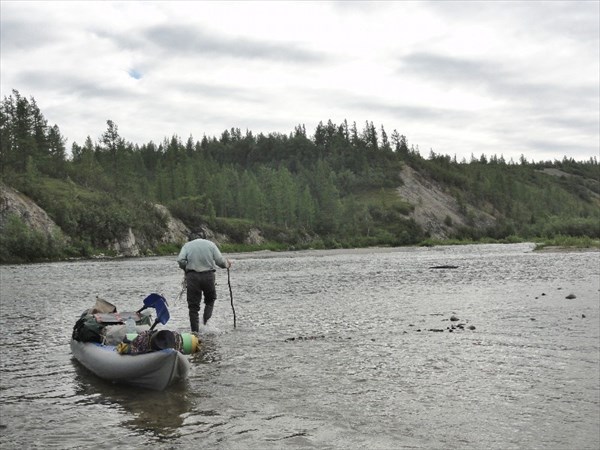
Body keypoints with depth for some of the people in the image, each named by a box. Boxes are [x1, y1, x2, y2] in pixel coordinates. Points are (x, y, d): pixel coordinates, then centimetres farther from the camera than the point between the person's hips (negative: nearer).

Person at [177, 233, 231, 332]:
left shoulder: (187, 245, 9)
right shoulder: (210, 244, 10)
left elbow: (180, 260, -6)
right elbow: (220, 260, 1)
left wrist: (187, 269, 11)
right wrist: (227, 264, 20)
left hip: (192, 276, 0)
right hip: (208, 275, 0)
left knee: (193, 306, 6)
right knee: (210, 299, 22)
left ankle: (195, 331, 3)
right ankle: (206, 321, 4)